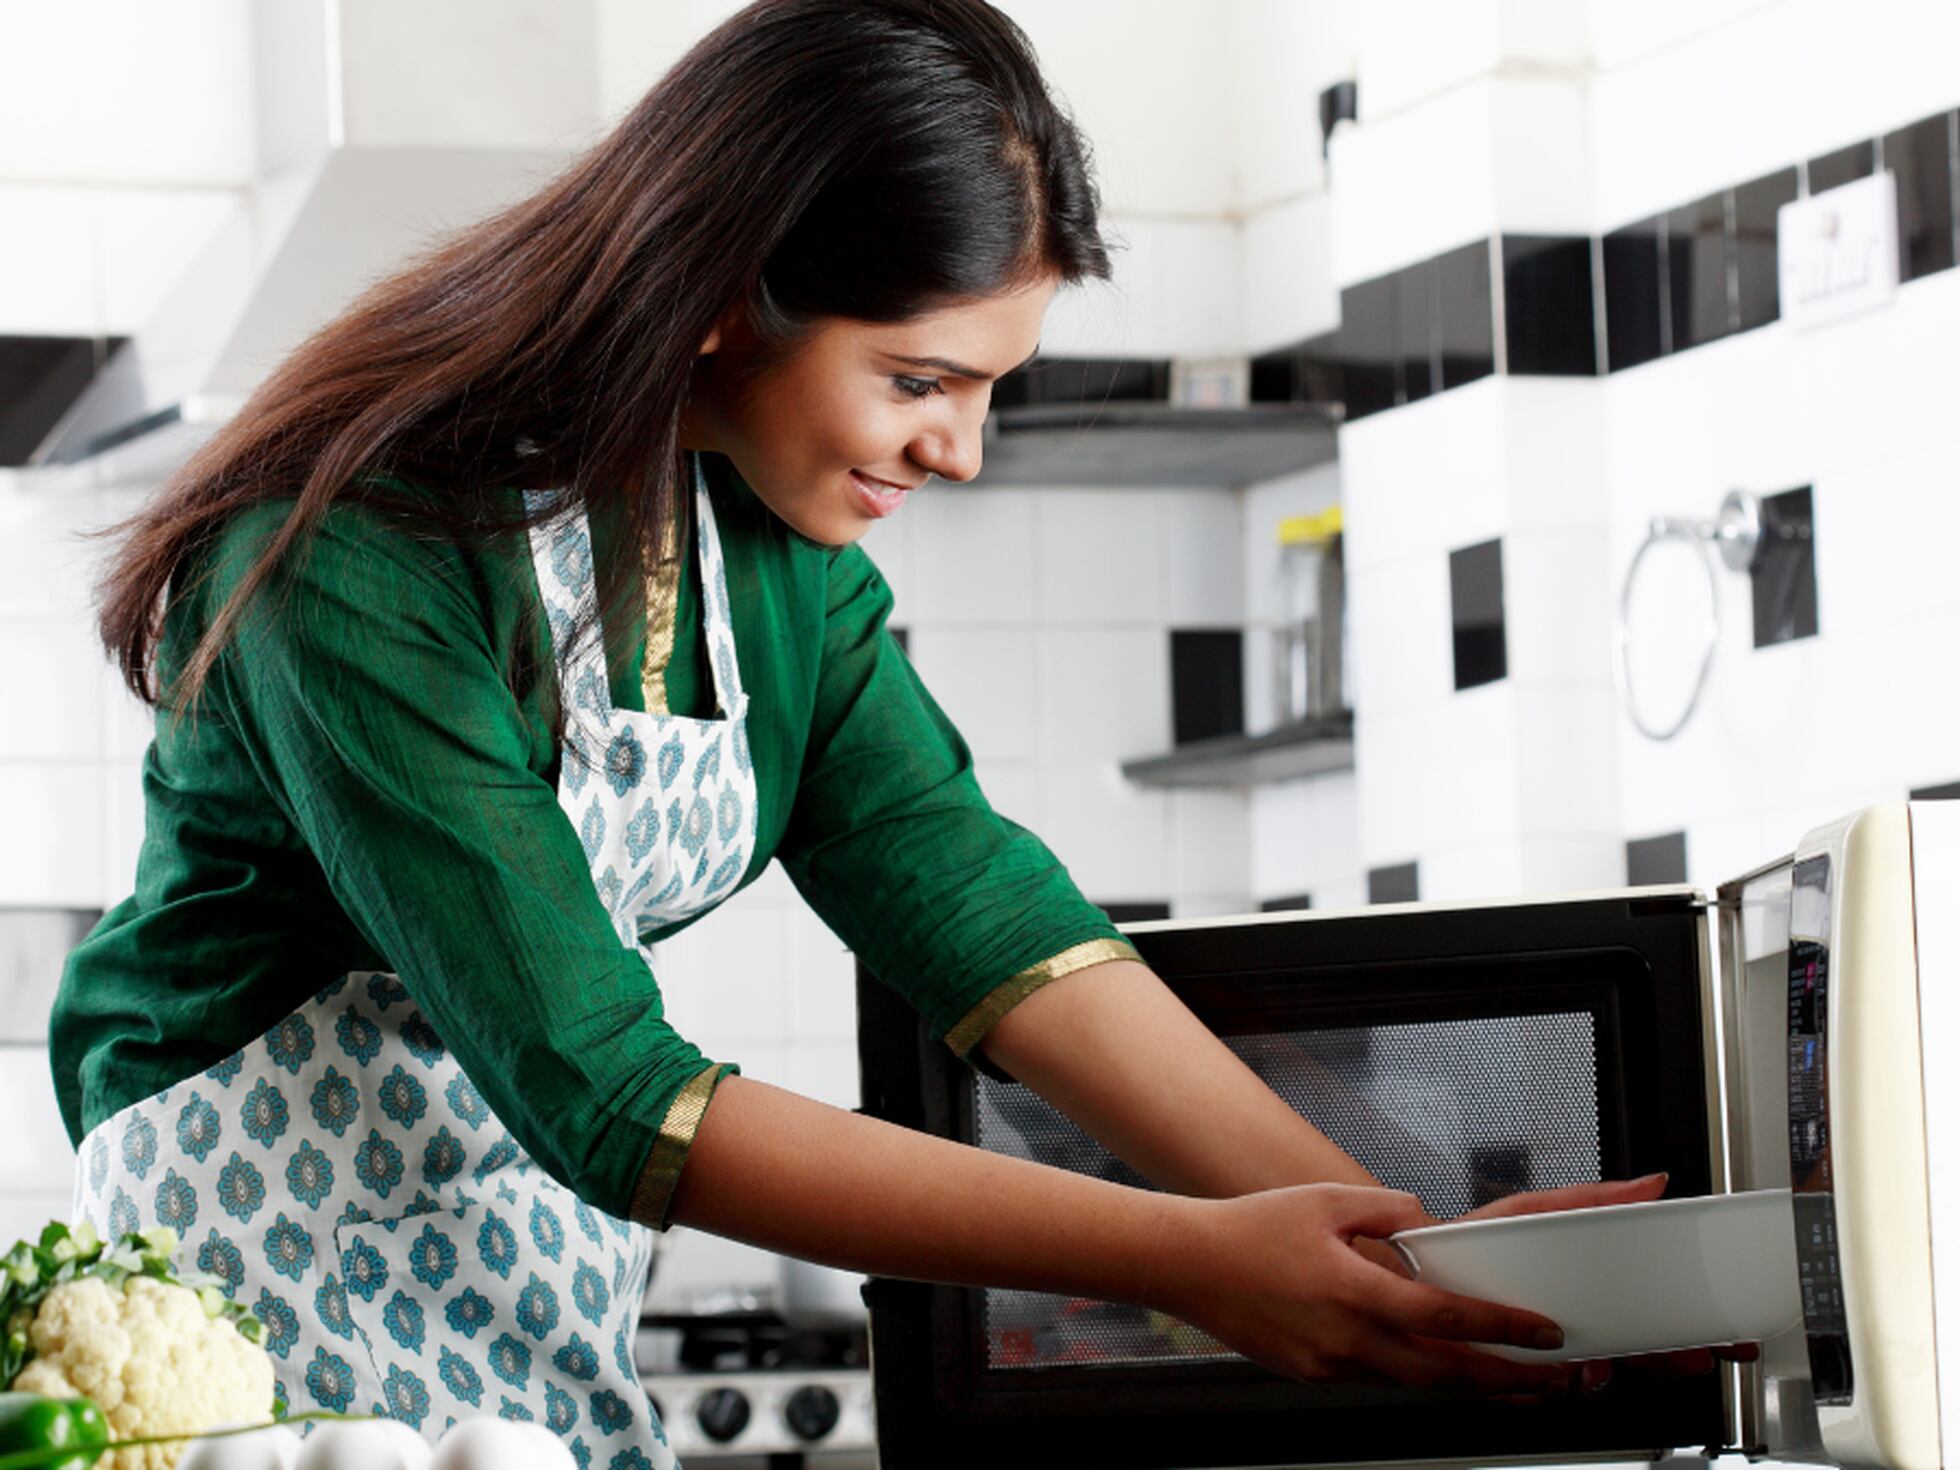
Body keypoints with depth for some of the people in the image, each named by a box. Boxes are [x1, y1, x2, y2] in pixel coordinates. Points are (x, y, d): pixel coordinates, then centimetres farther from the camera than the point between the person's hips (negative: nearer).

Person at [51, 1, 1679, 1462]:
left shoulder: (773, 537, -1)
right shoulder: (367, 563, -26)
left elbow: (978, 909, -6)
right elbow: (607, 1098, -29)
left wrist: (1387, 1240, -17)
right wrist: (1186, 1260, -32)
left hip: (554, 1308, 7)